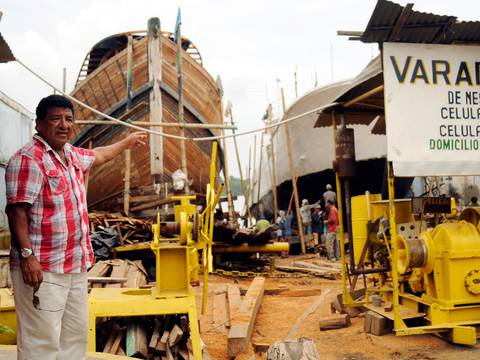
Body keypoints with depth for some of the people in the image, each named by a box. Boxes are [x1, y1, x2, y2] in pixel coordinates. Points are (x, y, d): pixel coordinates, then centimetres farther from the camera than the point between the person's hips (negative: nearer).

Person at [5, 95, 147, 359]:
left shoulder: (72, 155, 14)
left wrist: (127, 142, 50)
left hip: (76, 266, 9)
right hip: (42, 269, -9)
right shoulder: (28, 159, -14)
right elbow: (17, 211, -19)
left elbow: (97, 156, 36)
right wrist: (27, 256, -26)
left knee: (75, 336, 16)